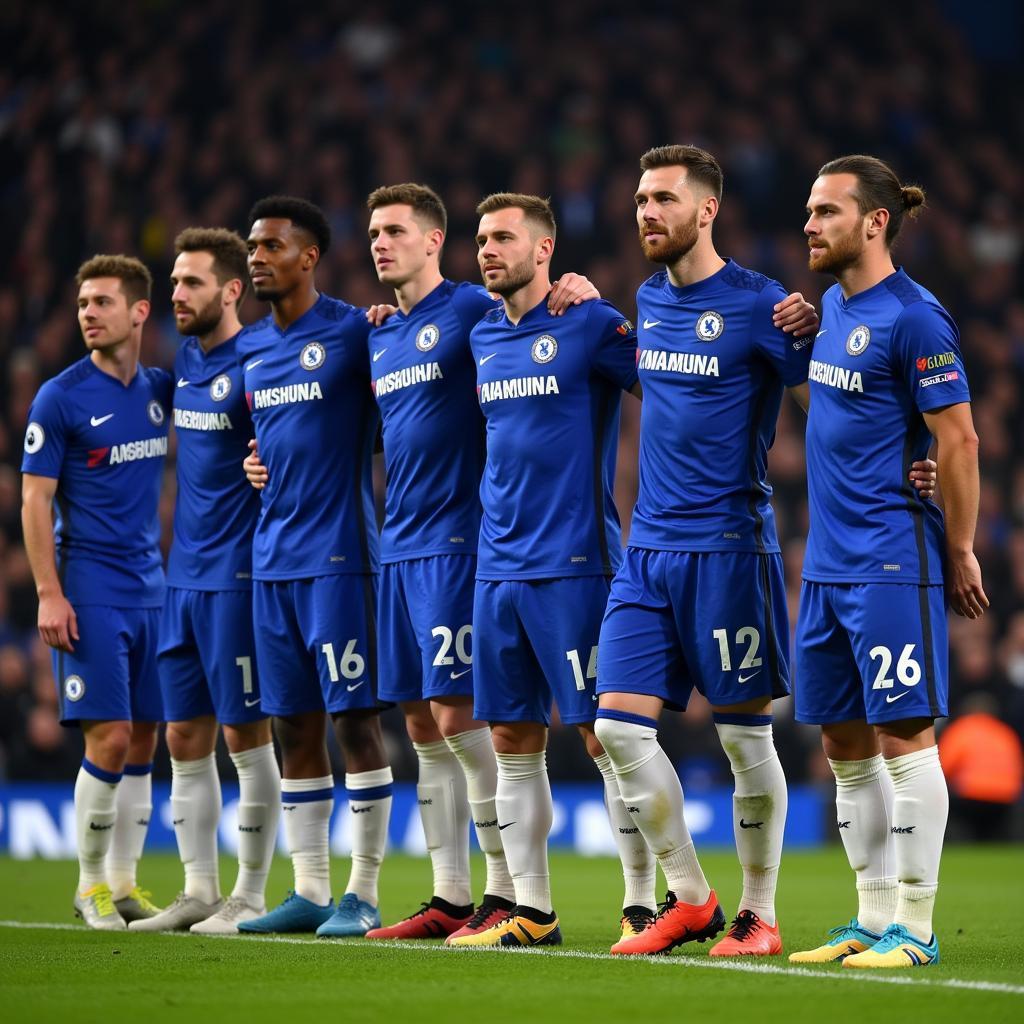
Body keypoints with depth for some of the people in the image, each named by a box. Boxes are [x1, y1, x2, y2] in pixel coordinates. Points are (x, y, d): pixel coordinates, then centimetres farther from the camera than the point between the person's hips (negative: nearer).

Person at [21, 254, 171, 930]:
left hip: (150, 588, 5)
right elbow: (34, 500, -6)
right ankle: (91, 885, 4)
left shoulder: (161, 389, 7)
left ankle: (124, 882, 14)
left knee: (144, 738, 6)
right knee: (110, 737, -9)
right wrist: (49, 594, -14)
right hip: (89, 590, -5)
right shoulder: (61, 398, -6)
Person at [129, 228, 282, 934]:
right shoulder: (186, 359, 11)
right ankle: (198, 891, 15)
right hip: (183, 576, 8)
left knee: (247, 736, -1)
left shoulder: (255, 363, -11)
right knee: (185, 737, 9)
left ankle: (249, 896, 5)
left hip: (237, 576, -8)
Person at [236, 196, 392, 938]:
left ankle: (363, 893, -1)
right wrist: (251, 463, 9)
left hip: (339, 555, -7)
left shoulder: (353, 332, -6)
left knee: (356, 720, -4)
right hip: (272, 560, 7)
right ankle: (309, 892, 14)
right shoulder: (249, 348, 15)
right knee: (294, 727, 8)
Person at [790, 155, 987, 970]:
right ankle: (874, 918, 19)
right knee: (845, 743, 11)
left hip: (892, 560, -9)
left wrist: (961, 553, -11)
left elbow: (958, 440, -13)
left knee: (903, 733, -6)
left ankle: (915, 928, -2)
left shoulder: (911, 317, -13)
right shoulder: (833, 305, 13)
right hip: (828, 561, 9)